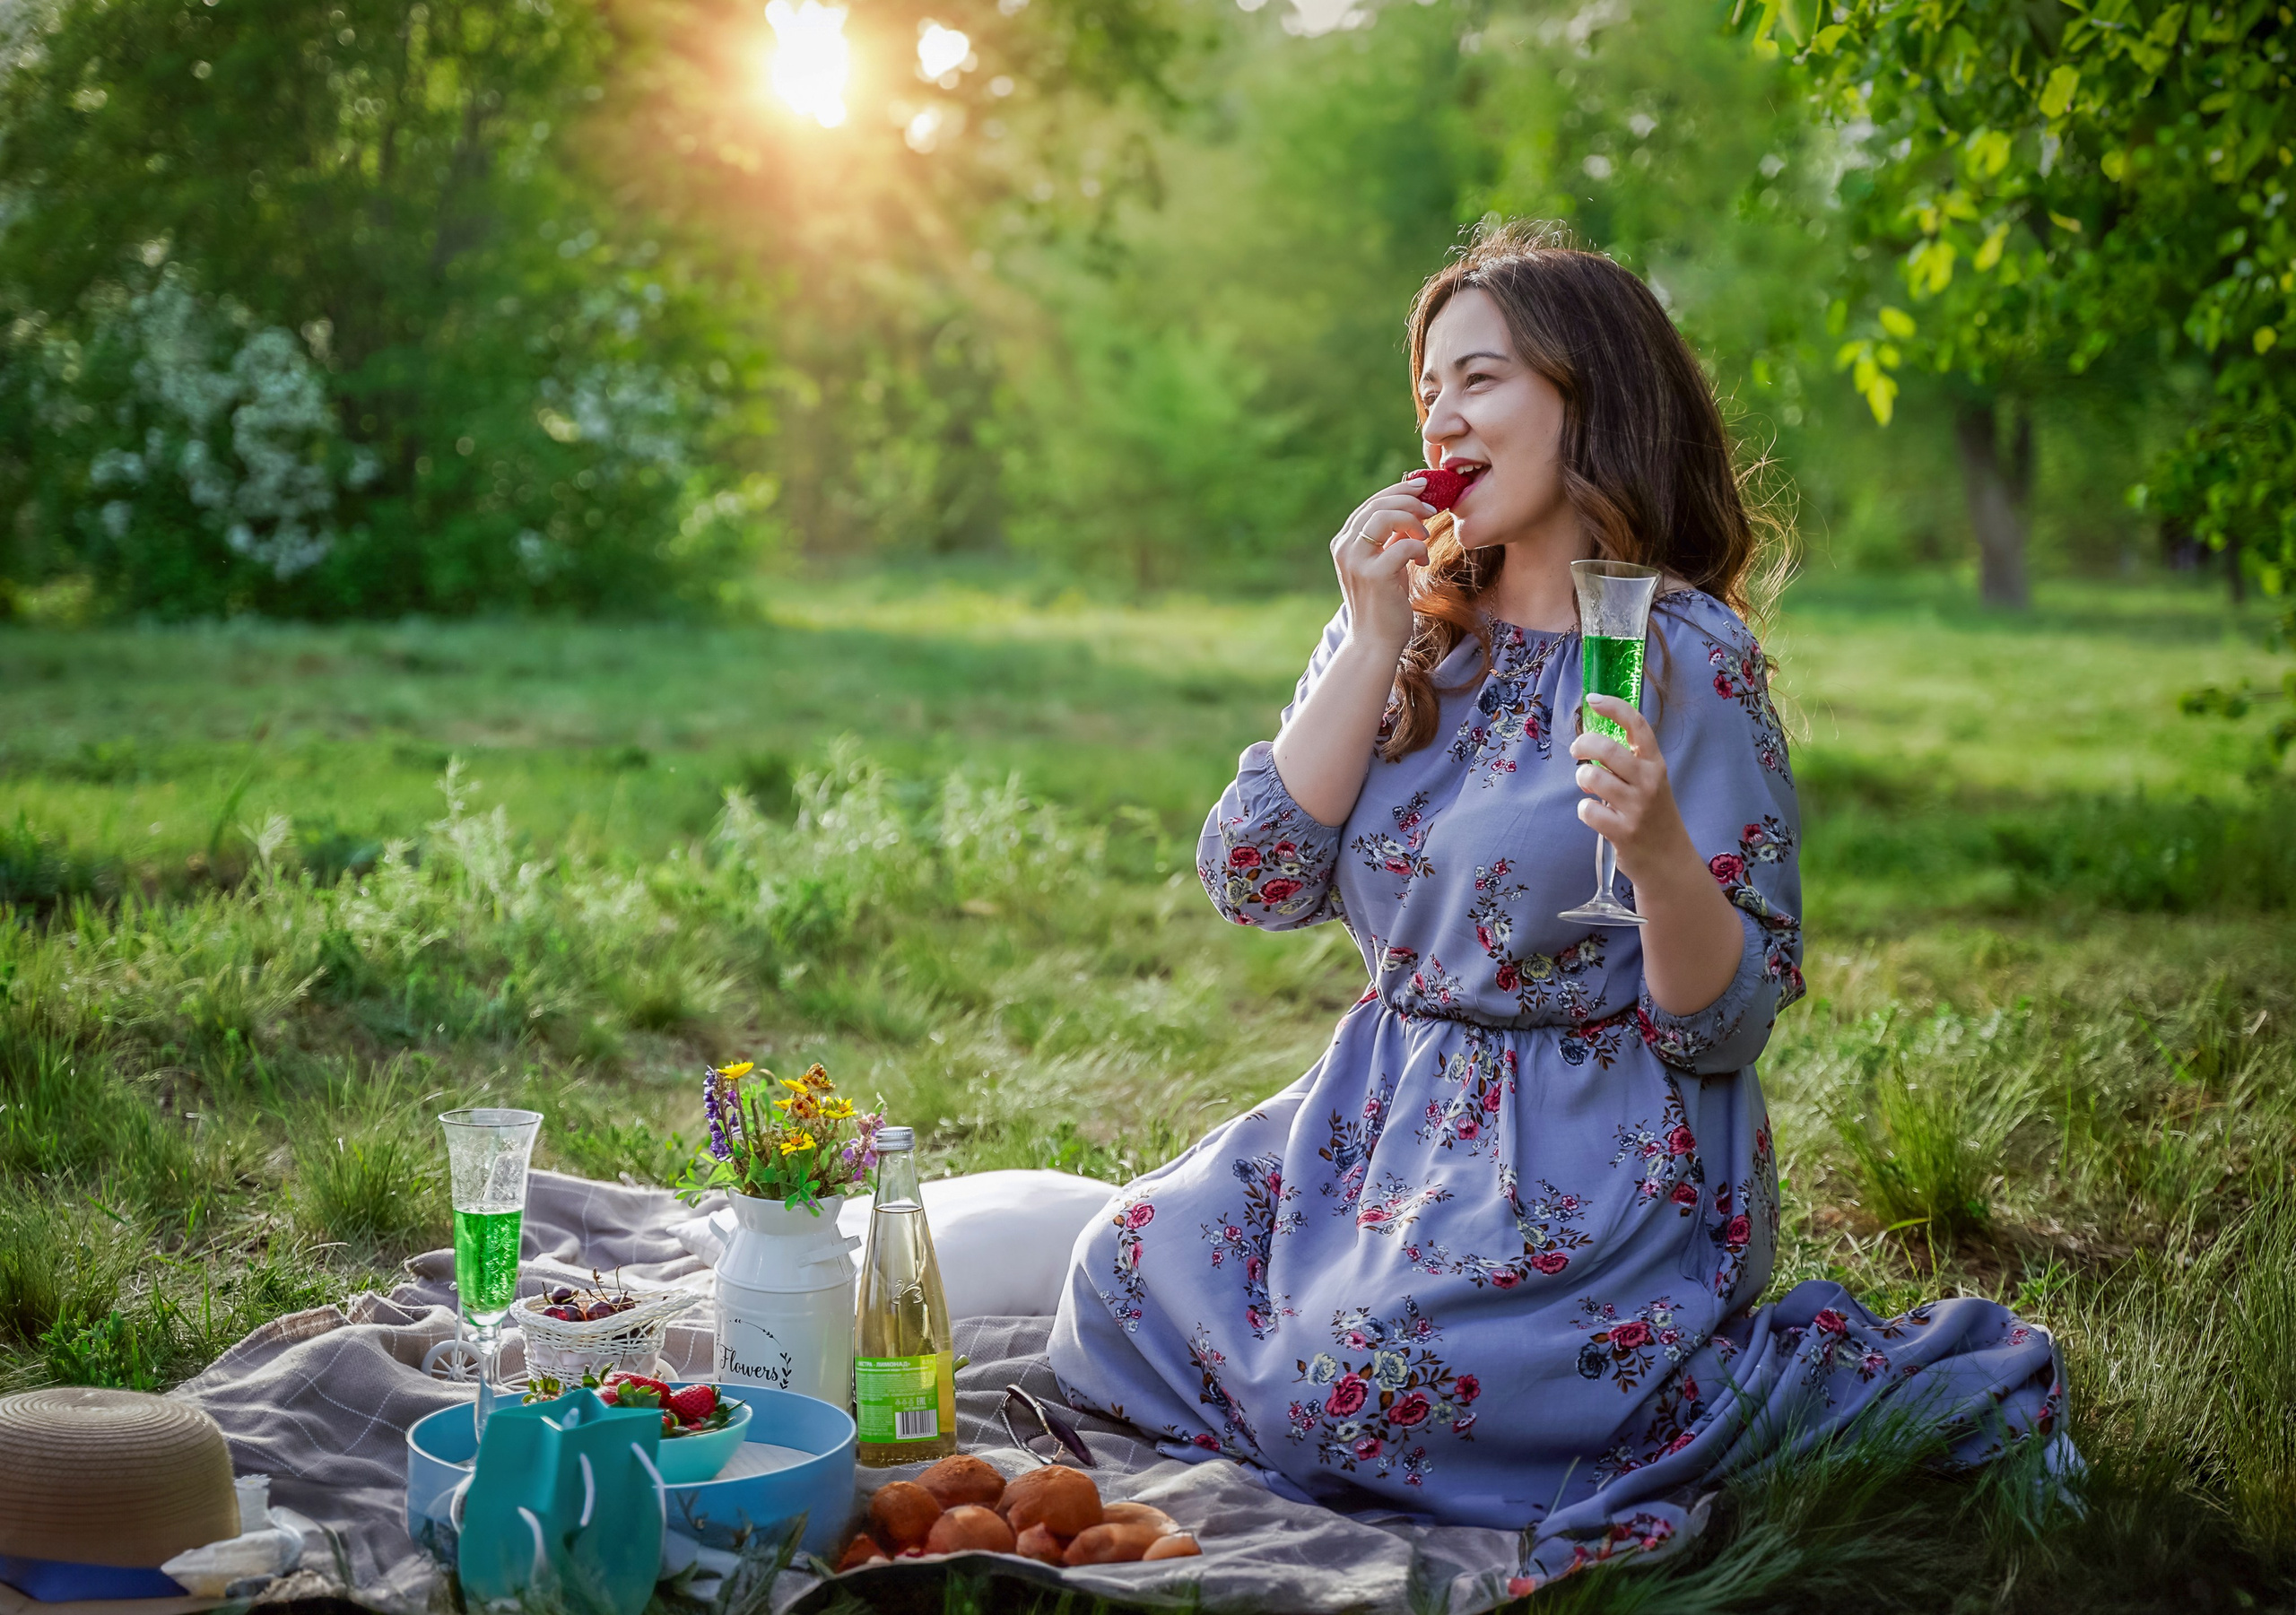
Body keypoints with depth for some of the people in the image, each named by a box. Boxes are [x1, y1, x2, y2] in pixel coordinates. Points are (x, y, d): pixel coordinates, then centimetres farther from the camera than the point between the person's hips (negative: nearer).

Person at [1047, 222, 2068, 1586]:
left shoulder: (1685, 657, -14)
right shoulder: (1413, 628, 5)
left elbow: (1729, 1025, -15)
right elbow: (1256, 885, -6)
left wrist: (1658, 849, -34)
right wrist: (1377, 643, -10)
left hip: (1603, 1151, -7)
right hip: (1389, 1105, 7)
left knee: (1347, 1399, -22)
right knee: (1127, 1278, -2)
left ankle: (1812, 1373, -3)